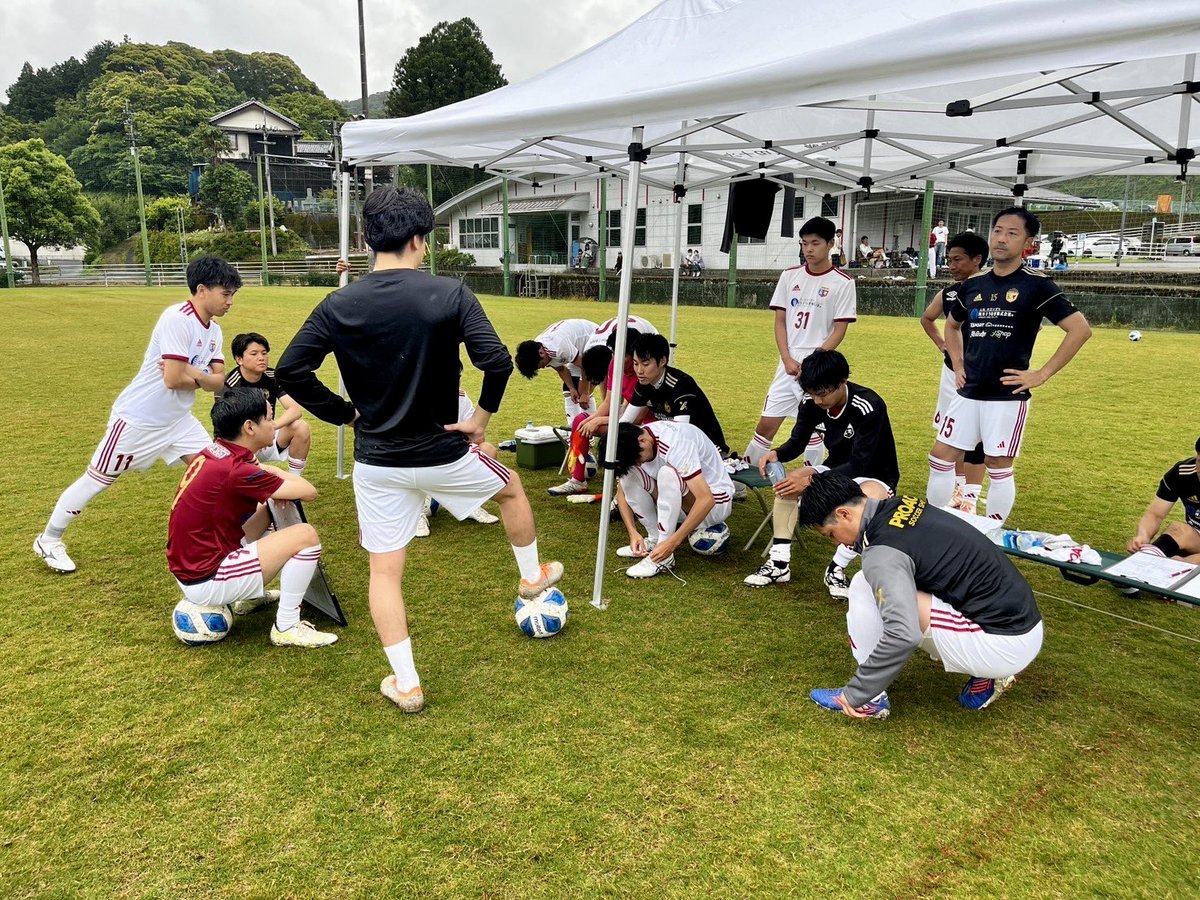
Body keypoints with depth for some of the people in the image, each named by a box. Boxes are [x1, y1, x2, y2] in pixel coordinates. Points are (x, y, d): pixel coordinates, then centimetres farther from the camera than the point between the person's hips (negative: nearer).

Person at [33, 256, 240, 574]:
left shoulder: (213, 330, 3)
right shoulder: (177, 319, -25)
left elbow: (220, 382, -2)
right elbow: (173, 379, -30)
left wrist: (191, 373, -20)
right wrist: (203, 378, -11)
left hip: (177, 419, 8)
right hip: (139, 418, -8)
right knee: (98, 480, 5)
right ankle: (49, 540, 23)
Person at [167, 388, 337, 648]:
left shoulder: (211, 453, 2)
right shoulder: (236, 470, -24)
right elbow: (309, 491, -17)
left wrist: (265, 471, 1)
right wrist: (272, 471, 1)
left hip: (188, 568, 9)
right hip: (206, 582, -9)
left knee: (267, 509, 20)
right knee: (306, 535, -11)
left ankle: (250, 597, 24)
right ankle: (286, 627, -3)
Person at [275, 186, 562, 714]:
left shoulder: (339, 305, -5)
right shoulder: (449, 295, -12)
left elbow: (290, 371, -7)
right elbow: (497, 362, -21)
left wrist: (345, 414, 3)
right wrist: (481, 417, -6)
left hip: (377, 462, 2)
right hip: (443, 453, -1)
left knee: (385, 571, 13)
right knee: (510, 487, 29)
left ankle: (405, 685, 17)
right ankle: (533, 577, 47)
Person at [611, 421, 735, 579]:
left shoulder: (675, 443, -32)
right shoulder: (632, 445, -11)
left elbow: (706, 500, -37)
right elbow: (623, 491, -1)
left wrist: (672, 543, -35)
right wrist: (633, 533, -14)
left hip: (715, 501, -7)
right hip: (681, 503, 7)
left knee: (667, 473, -34)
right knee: (628, 473, -15)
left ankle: (664, 558, -24)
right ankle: (655, 539, -3)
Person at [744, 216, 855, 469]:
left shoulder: (843, 283, -4)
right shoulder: (790, 276, 6)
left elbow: (839, 330, -5)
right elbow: (780, 321, 7)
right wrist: (787, 359, -5)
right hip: (789, 365, 3)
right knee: (767, 423, 4)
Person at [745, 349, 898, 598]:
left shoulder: (868, 407, -29)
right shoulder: (811, 403, -13)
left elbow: (857, 465, -31)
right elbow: (797, 442, -3)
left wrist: (811, 481, -39)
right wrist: (775, 454, -26)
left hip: (874, 477, -5)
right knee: (787, 484, -18)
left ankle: (836, 569, -22)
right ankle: (779, 563, -18)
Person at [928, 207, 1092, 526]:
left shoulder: (1036, 285, -7)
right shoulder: (973, 284, 8)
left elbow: (1080, 329, -10)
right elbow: (952, 325, 26)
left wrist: (1042, 374, -12)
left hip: (1007, 395, -5)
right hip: (968, 392, 5)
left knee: (998, 468, 3)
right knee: (940, 459, 5)